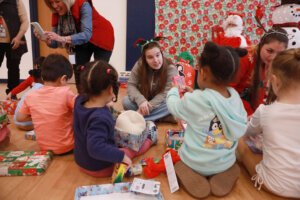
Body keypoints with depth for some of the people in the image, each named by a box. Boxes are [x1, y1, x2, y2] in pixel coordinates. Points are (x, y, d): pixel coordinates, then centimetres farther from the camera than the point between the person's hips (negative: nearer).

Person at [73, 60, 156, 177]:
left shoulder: (80, 101, -13)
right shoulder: (100, 118, -41)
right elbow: (95, 148, -46)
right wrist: (121, 156, -36)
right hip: (100, 169, -8)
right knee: (133, 148, 12)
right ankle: (149, 140, 40)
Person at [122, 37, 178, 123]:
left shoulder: (171, 69, -22)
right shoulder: (139, 65, -15)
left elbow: (165, 93, -24)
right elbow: (131, 85, -16)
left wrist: (147, 108, -33)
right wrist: (140, 100, -35)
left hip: (160, 103, -2)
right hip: (143, 100, 2)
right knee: (126, 101, -25)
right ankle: (161, 117, -21)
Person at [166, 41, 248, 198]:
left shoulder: (193, 101, -26)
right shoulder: (235, 97, -13)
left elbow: (173, 106, -7)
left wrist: (174, 90, 13)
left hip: (196, 163, -3)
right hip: (226, 163, 4)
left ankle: (194, 176, -1)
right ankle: (223, 174, 6)